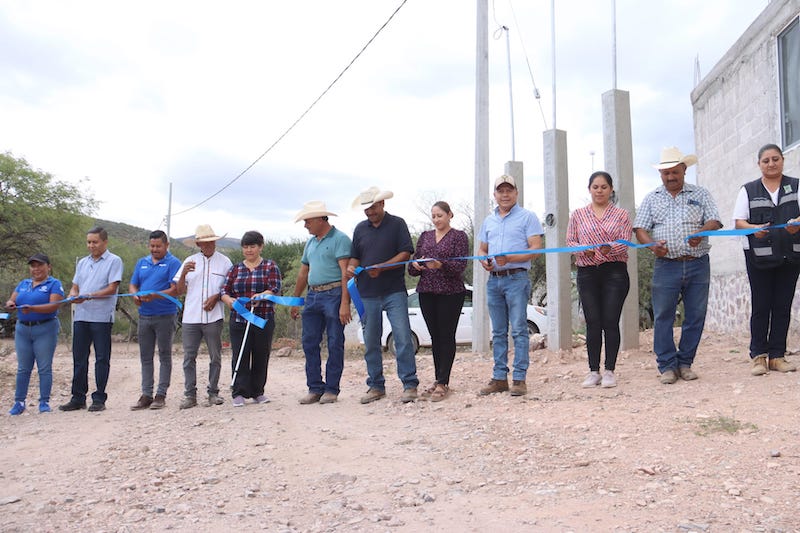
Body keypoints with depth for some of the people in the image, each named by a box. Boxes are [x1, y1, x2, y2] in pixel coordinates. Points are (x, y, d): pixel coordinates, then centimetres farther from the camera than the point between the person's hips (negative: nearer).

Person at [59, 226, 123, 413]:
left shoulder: (114, 261, -1)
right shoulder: (83, 262, 19)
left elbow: (112, 289, -10)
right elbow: (75, 286, 18)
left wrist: (88, 296, -18)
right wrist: (73, 295, -6)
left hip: (102, 317, -6)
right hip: (81, 316, 6)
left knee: (102, 359, 1)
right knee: (79, 358, 8)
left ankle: (99, 398, 7)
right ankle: (78, 398, 16)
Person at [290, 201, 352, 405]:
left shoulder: (340, 239, -6)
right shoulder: (311, 243, 19)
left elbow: (345, 273, -13)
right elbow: (303, 273, 25)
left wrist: (345, 304, -20)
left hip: (333, 295, -8)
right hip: (313, 296, 8)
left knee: (335, 344, -1)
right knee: (309, 343, 6)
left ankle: (331, 389, 6)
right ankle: (315, 388, 13)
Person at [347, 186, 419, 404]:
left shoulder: (397, 224, 3)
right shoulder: (360, 228, 16)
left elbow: (405, 254, -5)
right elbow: (355, 256, 18)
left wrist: (381, 268, -17)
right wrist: (351, 267, -6)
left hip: (394, 291, -4)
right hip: (367, 294, 4)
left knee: (403, 339, -9)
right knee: (370, 343, 7)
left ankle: (409, 384, -3)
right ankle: (376, 386, 17)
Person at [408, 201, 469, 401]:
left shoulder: (459, 236, 1)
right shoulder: (425, 236, 15)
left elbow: (461, 266, -9)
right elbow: (413, 264, 14)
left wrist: (441, 265, -26)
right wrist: (415, 265, -9)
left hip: (451, 292, -5)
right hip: (426, 292, 5)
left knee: (447, 336, -4)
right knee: (435, 336, 8)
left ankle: (443, 383, -4)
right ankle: (439, 379, 17)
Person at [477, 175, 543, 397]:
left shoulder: (527, 217, 0)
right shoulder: (489, 220, 18)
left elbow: (536, 248, -8)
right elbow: (482, 248, 22)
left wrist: (509, 258, -20)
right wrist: (484, 260, -1)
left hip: (516, 278, -6)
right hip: (493, 280, 6)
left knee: (518, 330, -6)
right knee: (498, 332, 9)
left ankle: (519, 378, -2)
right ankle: (499, 378, 15)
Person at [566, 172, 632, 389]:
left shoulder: (621, 215, 8)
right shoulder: (578, 215, 12)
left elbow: (625, 243, -2)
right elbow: (569, 241, 8)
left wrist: (610, 248, -23)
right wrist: (583, 249, -13)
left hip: (614, 272, -1)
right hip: (587, 272, 1)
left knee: (611, 321, -3)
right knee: (593, 323, 0)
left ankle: (609, 371, 5)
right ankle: (593, 371, 6)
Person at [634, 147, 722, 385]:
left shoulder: (700, 194, 12)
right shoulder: (652, 198, 12)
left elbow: (714, 221, 2)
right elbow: (640, 229, 5)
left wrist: (700, 233, -21)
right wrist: (653, 245, -16)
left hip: (698, 265, 1)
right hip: (666, 265, 0)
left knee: (695, 316, 3)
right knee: (663, 316, -4)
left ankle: (685, 363, 14)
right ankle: (667, 365, 5)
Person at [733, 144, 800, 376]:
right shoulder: (748, 190, 8)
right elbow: (739, 222, 1)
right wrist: (754, 229, -19)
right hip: (759, 257, -1)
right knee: (760, 306, -2)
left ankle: (777, 356, 8)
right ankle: (758, 356, 1)